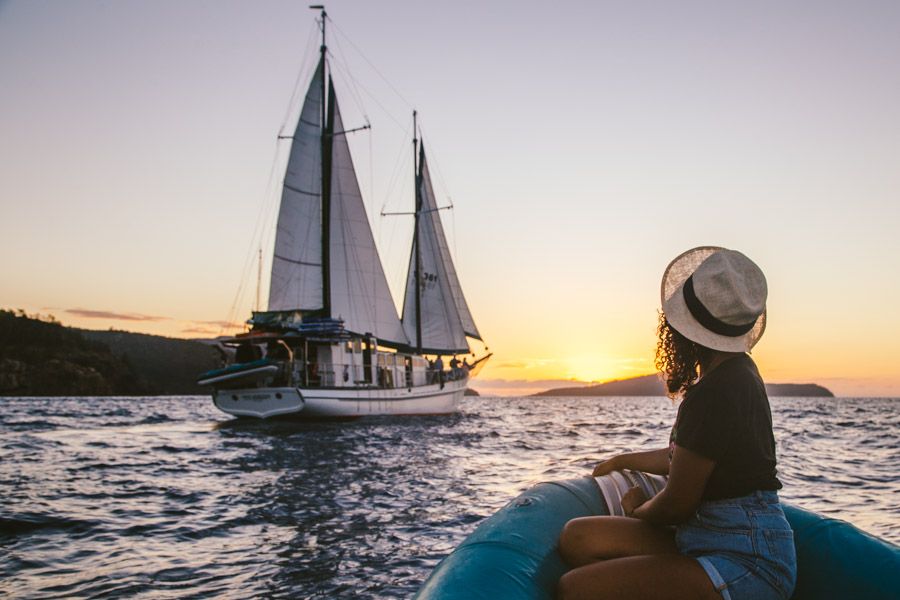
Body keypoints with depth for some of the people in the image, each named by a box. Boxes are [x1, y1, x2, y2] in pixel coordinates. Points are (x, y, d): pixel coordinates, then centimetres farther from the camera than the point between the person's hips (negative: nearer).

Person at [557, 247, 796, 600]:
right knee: (578, 537, 3)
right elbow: (684, 457, 23)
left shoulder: (713, 395, -23)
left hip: (745, 563, -10)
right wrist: (624, 461, 38)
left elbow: (676, 506, -14)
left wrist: (638, 508, 9)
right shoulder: (737, 370, 9)